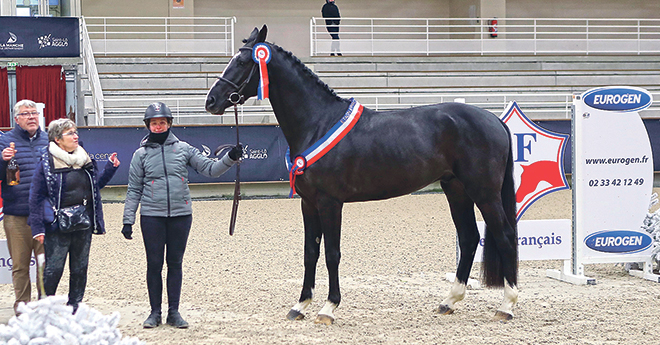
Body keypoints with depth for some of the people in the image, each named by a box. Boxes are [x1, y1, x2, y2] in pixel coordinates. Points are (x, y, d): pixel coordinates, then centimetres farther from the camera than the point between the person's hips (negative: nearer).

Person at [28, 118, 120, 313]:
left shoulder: (85, 160, 10)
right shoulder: (47, 164, -7)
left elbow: (96, 185, 22)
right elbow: (36, 197, -6)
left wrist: (110, 168, 8)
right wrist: (37, 227, -10)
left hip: (83, 224, 6)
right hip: (57, 225, -5)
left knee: (80, 269, 10)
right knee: (53, 269, -4)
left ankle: (74, 309, 21)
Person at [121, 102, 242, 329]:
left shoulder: (183, 148, 6)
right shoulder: (141, 154, 4)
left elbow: (209, 169, 3)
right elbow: (134, 190, 6)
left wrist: (230, 158, -13)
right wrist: (128, 220, 1)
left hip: (181, 215, 1)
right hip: (152, 217, -1)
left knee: (175, 264, 7)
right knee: (154, 264, 3)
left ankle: (174, 312, 14)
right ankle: (155, 312, 13)